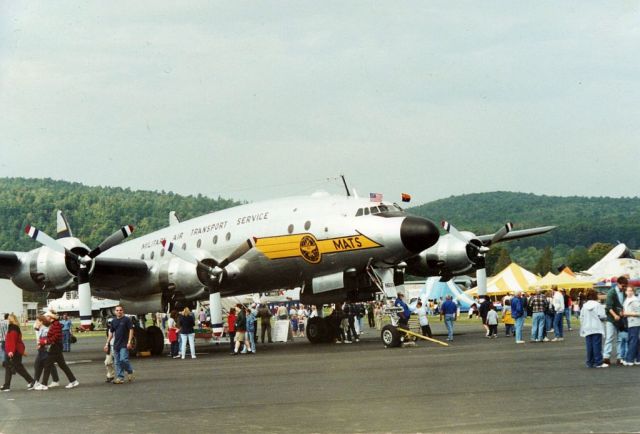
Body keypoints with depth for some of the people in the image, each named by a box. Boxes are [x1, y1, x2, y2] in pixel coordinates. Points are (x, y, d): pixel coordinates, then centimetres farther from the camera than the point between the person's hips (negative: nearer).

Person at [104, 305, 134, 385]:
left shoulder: (127, 320, -3)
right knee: (117, 362, 4)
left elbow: (131, 330, -6)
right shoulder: (113, 321, 12)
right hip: (116, 345, 6)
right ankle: (120, 377, 8)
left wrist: (129, 342, -14)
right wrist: (107, 343, 13)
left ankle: (130, 372, 7)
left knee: (123, 359, -16)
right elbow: (111, 333, 17)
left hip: (124, 344, -6)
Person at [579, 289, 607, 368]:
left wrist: (583, 327, 14)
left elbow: (581, 318, 6)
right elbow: (602, 316, -14)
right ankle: (598, 362, -2)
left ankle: (590, 362, 9)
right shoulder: (598, 305, -8)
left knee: (589, 346, 7)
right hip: (597, 328, -4)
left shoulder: (584, 306, 5)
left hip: (587, 329, 4)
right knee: (597, 345, -2)